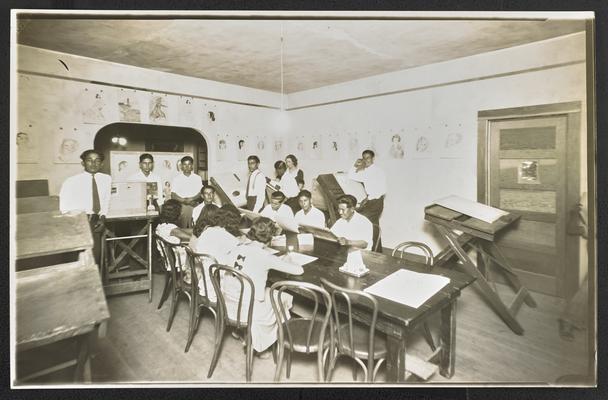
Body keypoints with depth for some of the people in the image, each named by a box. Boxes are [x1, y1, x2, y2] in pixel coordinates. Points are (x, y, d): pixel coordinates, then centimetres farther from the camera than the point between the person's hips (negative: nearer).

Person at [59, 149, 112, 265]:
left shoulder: (106, 179, 8)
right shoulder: (71, 181, -2)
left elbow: (106, 201, 10)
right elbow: (64, 207, -1)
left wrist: (103, 217, -4)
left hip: (97, 220, 3)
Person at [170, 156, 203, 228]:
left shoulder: (197, 178, 11)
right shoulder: (176, 178, 7)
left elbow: (200, 193, 5)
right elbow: (173, 195, 1)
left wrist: (192, 199, -14)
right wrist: (184, 200, -14)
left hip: (194, 206, 1)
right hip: (181, 207, -1)